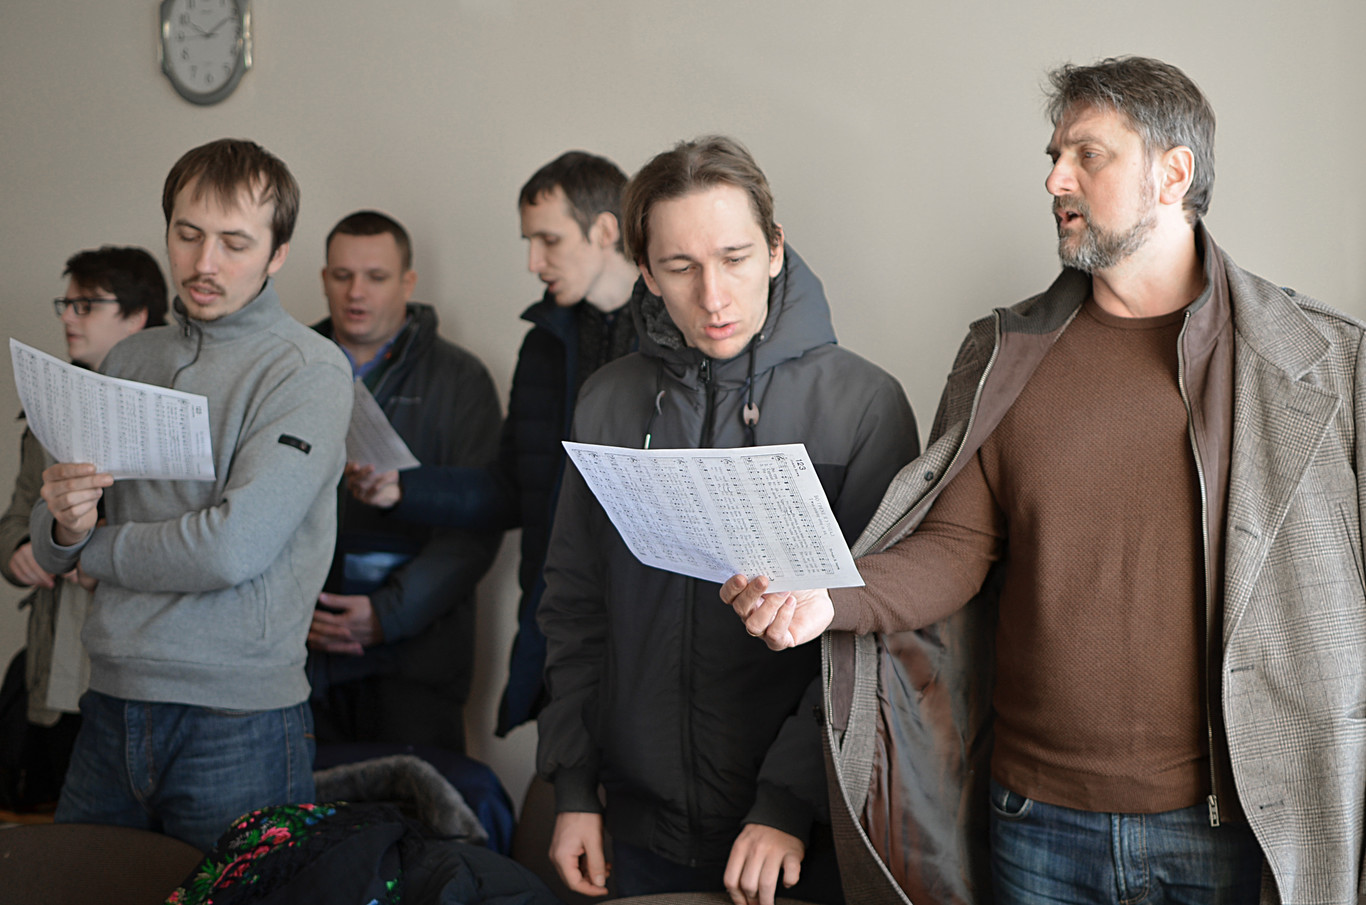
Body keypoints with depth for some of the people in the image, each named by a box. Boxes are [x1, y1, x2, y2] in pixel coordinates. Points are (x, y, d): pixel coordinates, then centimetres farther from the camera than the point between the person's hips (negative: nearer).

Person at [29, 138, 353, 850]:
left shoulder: (309, 371, -9)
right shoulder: (129, 360, 10)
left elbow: (235, 548, -20)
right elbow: (47, 549, 12)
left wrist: (92, 544, -5)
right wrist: (62, 520, -12)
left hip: (238, 726, -5)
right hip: (110, 710, 6)